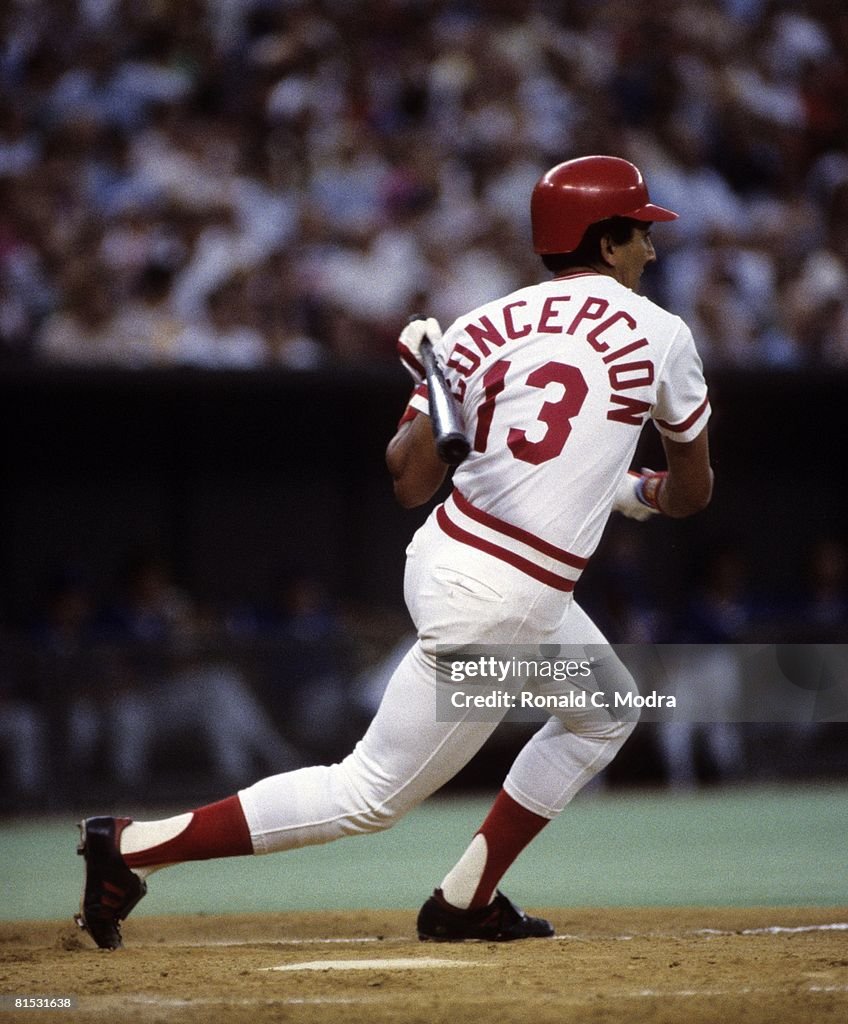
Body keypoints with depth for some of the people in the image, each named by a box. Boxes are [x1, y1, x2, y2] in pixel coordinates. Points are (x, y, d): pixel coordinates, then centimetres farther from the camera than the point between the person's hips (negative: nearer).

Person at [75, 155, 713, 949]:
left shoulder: (482, 329, 6)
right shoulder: (659, 333, -2)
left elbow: (408, 482, -1)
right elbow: (691, 491, 12)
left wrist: (434, 388, 11)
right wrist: (635, 494, 32)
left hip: (444, 555, 7)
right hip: (501, 604, -7)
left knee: (605, 707, 28)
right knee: (370, 794, -1)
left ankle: (466, 902, 23)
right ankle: (133, 846, -6)